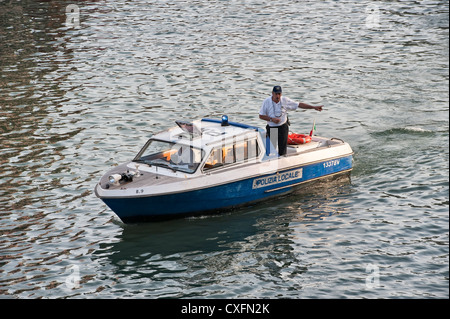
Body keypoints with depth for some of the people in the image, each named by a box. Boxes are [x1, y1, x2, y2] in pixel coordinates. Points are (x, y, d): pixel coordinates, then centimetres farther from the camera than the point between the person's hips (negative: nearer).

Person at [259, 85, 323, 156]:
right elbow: (261, 116, -3)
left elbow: (299, 105, 0)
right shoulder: (266, 102, -6)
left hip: (283, 127, 0)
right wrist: (272, 119, -18)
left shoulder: (285, 100, -4)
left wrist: (314, 107, -3)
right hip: (271, 128, 0)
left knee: (282, 150, -3)